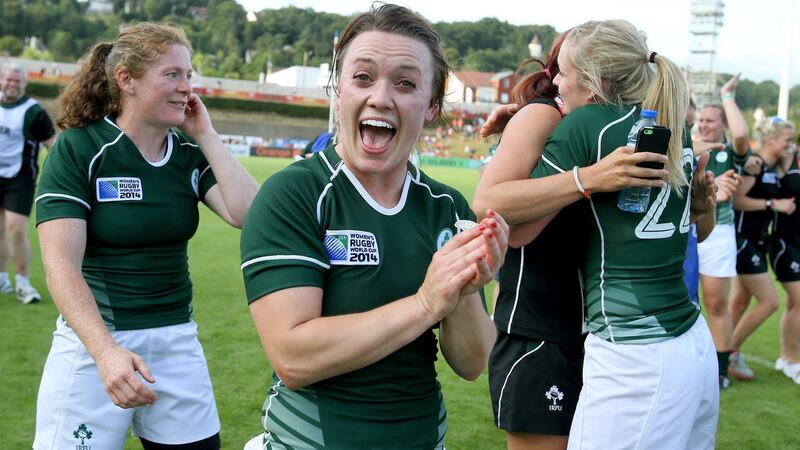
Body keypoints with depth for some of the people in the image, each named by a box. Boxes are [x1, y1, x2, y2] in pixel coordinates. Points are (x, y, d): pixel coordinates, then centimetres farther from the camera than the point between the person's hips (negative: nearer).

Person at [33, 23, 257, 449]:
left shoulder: (190, 154, 4)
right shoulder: (77, 149, -10)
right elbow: (62, 264, -18)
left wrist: (207, 137, -8)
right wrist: (105, 351, -30)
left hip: (177, 342, 4)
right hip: (94, 341, -4)